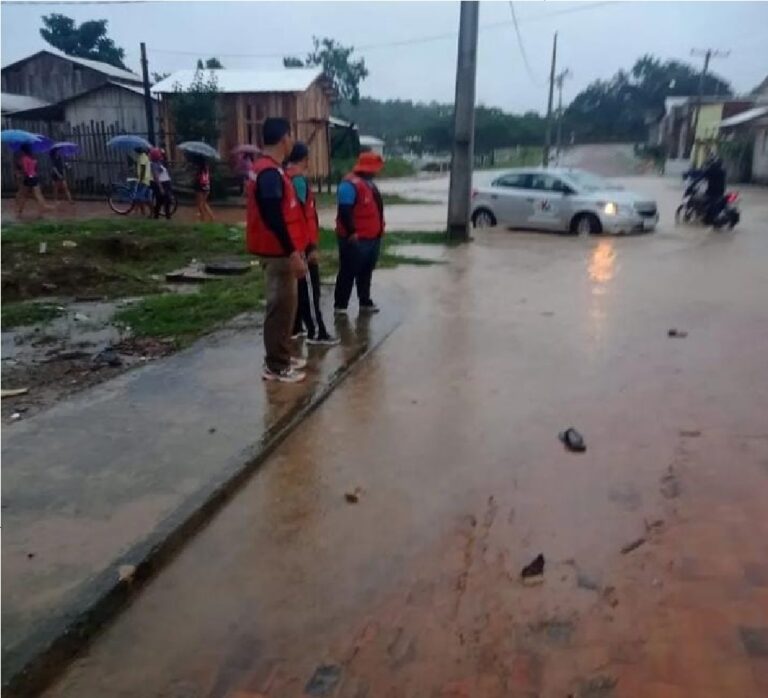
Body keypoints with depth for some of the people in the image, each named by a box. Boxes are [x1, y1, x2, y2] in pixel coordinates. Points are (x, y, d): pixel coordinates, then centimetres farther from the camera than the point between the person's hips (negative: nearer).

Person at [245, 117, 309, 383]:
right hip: (279, 252, -10)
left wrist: (294, 250, 20)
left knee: (284, 306, 16)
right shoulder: (270, 172, -18)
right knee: (281, 307, -3)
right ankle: (276, 366, 7)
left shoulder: (267, 168, 14)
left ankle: (281, 358, 26)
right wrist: (293, 253, -23)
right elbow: (273, 218, -24)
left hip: (279, 250, 10)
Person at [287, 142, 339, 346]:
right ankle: (316, 332, 2)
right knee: (310, 288, -3)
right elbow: (304, 215, -21)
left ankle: (294, 328, 22)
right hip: (303, 244, -9)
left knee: (296, 287, 15)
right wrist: (312, 246, -20)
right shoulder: (299, 180, -15)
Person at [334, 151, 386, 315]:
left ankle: (365, 302, 28)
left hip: (372, 238, 10)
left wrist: (379, 230, 20)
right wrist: (351, 232, -24)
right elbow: (344, 212, -23)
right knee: (348, 273, -2)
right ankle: (340, 305, 6)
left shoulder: (369, 183, 16)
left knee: (366, 272, 17)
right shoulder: (351, 184, -16)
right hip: (356, 239, -9)